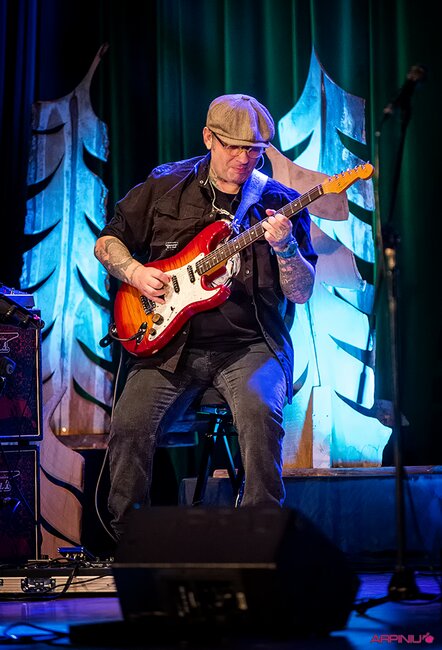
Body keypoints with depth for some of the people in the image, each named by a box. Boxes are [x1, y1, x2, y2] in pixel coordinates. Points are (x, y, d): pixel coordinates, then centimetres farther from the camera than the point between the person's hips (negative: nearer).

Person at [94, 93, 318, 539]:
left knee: (260, 412, -32)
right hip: (169, 341, 1)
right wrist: (134, 272, -2)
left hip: (249, 346, -1)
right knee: (131, 424, -21)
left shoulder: (279, 203, 5)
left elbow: (301, 293, 0)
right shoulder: (165, 187, 9)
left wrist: (285, 247, -18)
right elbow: (107, 240, 17)